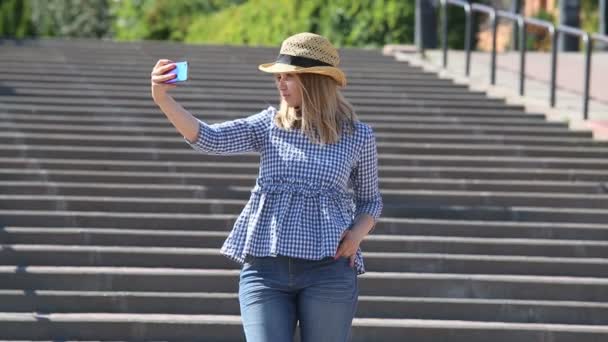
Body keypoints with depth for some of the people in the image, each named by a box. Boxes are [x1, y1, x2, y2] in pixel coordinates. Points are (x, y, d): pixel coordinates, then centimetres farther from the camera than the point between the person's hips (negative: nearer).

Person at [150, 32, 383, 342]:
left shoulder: (358, 136, 6)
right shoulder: (269, 125, 8)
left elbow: (370, 200, 16)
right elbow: (209, 139, -6)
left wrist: (357, 233, -6)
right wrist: (163, 99, -20)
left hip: (329, 269, -1)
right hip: (264, 268, 1)